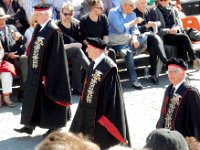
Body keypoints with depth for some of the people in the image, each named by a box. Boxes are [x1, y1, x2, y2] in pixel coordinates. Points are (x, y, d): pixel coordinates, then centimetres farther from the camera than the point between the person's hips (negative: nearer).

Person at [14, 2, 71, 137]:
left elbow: (55, 55, -20)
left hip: (48, 72, -8)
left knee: (50, 97, 4)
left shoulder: (54, 31, -19)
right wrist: (30, 65, 13)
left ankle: (54, 127, 18)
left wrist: (48, 74, -20)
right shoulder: (38, 29, 7)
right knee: (34, 98, 14)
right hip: (36, 71, 8)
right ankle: (30, 125, 23)